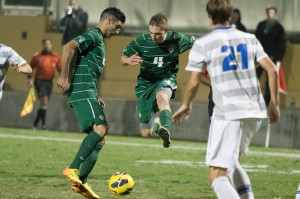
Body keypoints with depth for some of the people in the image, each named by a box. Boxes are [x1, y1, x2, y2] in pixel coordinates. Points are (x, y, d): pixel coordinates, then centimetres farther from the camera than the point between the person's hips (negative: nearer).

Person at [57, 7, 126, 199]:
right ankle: (73, 169, -27)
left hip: (89, 95, 10)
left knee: (99, 139, 5)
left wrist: (96, 97, 25)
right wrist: (64, 77, -23)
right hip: (82, 92, -10)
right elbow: (68, 47, -21)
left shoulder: (100, 41, 26)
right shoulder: (93, 36, -5)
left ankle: (81, 183, 1)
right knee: (101, 128, -25)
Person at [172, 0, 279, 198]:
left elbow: (194, 82, -3)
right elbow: (272, 70, 5)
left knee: (217, 175, -6)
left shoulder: (203, 44, -2)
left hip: (228, 113, -6)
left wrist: (186, 105, 16)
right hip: (255, 112, 6)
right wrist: (274, 104, 13)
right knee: (231, 161, 27)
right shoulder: (249, 39, 11)